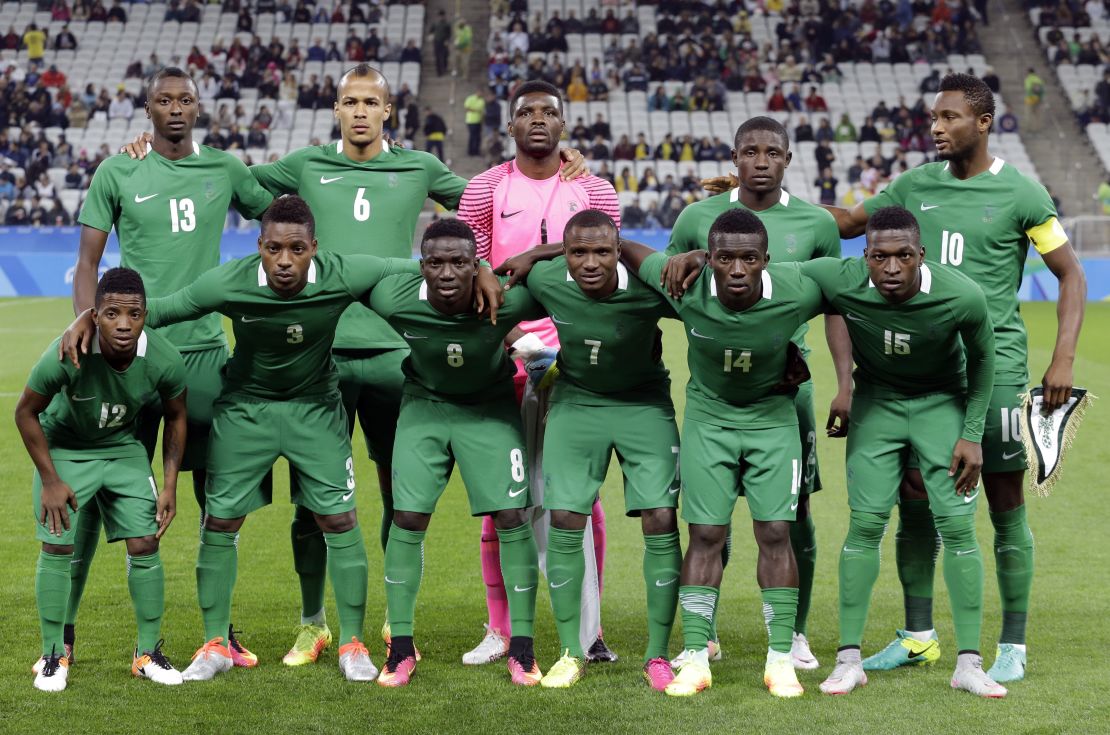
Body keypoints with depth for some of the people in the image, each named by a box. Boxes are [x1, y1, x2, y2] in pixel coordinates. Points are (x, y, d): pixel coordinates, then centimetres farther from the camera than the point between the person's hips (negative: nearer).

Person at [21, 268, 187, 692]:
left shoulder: (164, 361, -26)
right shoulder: (67, 356, -34)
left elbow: (176, 417, -4)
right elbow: (26, 412, -16)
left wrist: (169, 486, -6)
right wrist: (50, 480, -14)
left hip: (123, 449, 2)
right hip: (63, 448, -2)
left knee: (145, 544, -4)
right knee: (57, 548, -8)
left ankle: (148, 654, 11)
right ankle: (53, 656, 7)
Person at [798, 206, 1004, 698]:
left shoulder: (963, 297, -29)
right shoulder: (839, 280, -29)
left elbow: (981, 361, -8)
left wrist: (973, 435, -7)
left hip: (943, 401, 0)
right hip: (876, 399, 1)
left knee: (957, 525, -6)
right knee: (866, 523, -7)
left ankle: (968, 664, 2)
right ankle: (849, 659, 2)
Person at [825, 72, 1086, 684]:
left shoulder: (1020, 193, -3)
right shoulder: (916, 186, 8)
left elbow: (1070, 273, 1)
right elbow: (849, 222, 18)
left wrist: (1063, 359, -9)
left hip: (994, 364, -4)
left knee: (1005, 505, 1)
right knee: (914, 500, 6)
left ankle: (1012, 646, 10)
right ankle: (918, 636, 19)